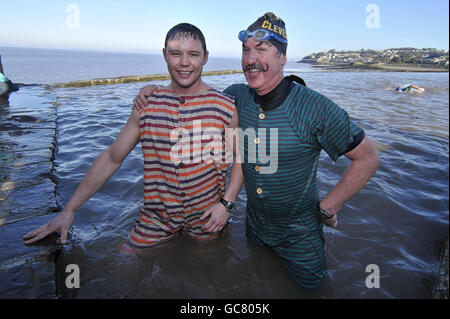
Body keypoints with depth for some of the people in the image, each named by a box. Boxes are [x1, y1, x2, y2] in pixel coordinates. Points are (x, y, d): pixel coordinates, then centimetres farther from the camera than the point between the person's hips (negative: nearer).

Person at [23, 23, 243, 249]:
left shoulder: (225, 107, -8)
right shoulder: (147, 105, -2)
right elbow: (112, 158, 3)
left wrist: (226, 203, -11)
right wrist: (69, 210, 2)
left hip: (206, 220, -1)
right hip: (155, 218, 2)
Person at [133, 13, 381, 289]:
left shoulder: (315, 108, -25)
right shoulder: (237, 96, -11)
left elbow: (368, 158, -17)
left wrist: (328, 208, -16)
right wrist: (155, 90, -6)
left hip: (299, 232, -4)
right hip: (255, 225, 5)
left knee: (309, 286, 17)